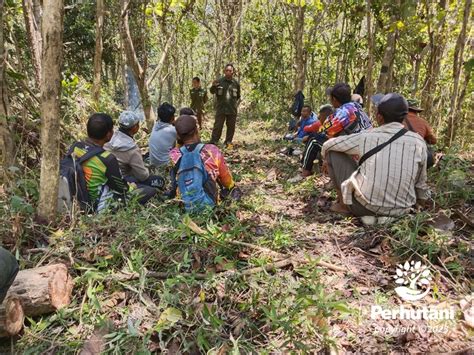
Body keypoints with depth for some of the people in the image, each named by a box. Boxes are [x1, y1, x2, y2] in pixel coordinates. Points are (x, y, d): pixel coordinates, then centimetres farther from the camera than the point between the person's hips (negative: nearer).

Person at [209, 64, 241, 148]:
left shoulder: (236, 83, 4)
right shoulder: (219, 81, -3)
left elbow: (238, 96, 17)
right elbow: (212, 92, -6)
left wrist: (236, 104, 8)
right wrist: (213, 86, -26)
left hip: (232, 110, 3)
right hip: (221, 109, -3)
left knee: (231, 127, 10)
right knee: (218, 126, -4)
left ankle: (228, 142, 24)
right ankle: (213, 143, -1)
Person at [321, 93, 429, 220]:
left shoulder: (366, 137, -8)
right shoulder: (418, 142, -3)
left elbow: (327, 146, 5)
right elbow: (420, 182, 9)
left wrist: (327, 160, 28)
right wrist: (423, 200, 30)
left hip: (365, 208, -4)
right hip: (400, 211, 4)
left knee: (334, 152, 5)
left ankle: (343, 203, 9)